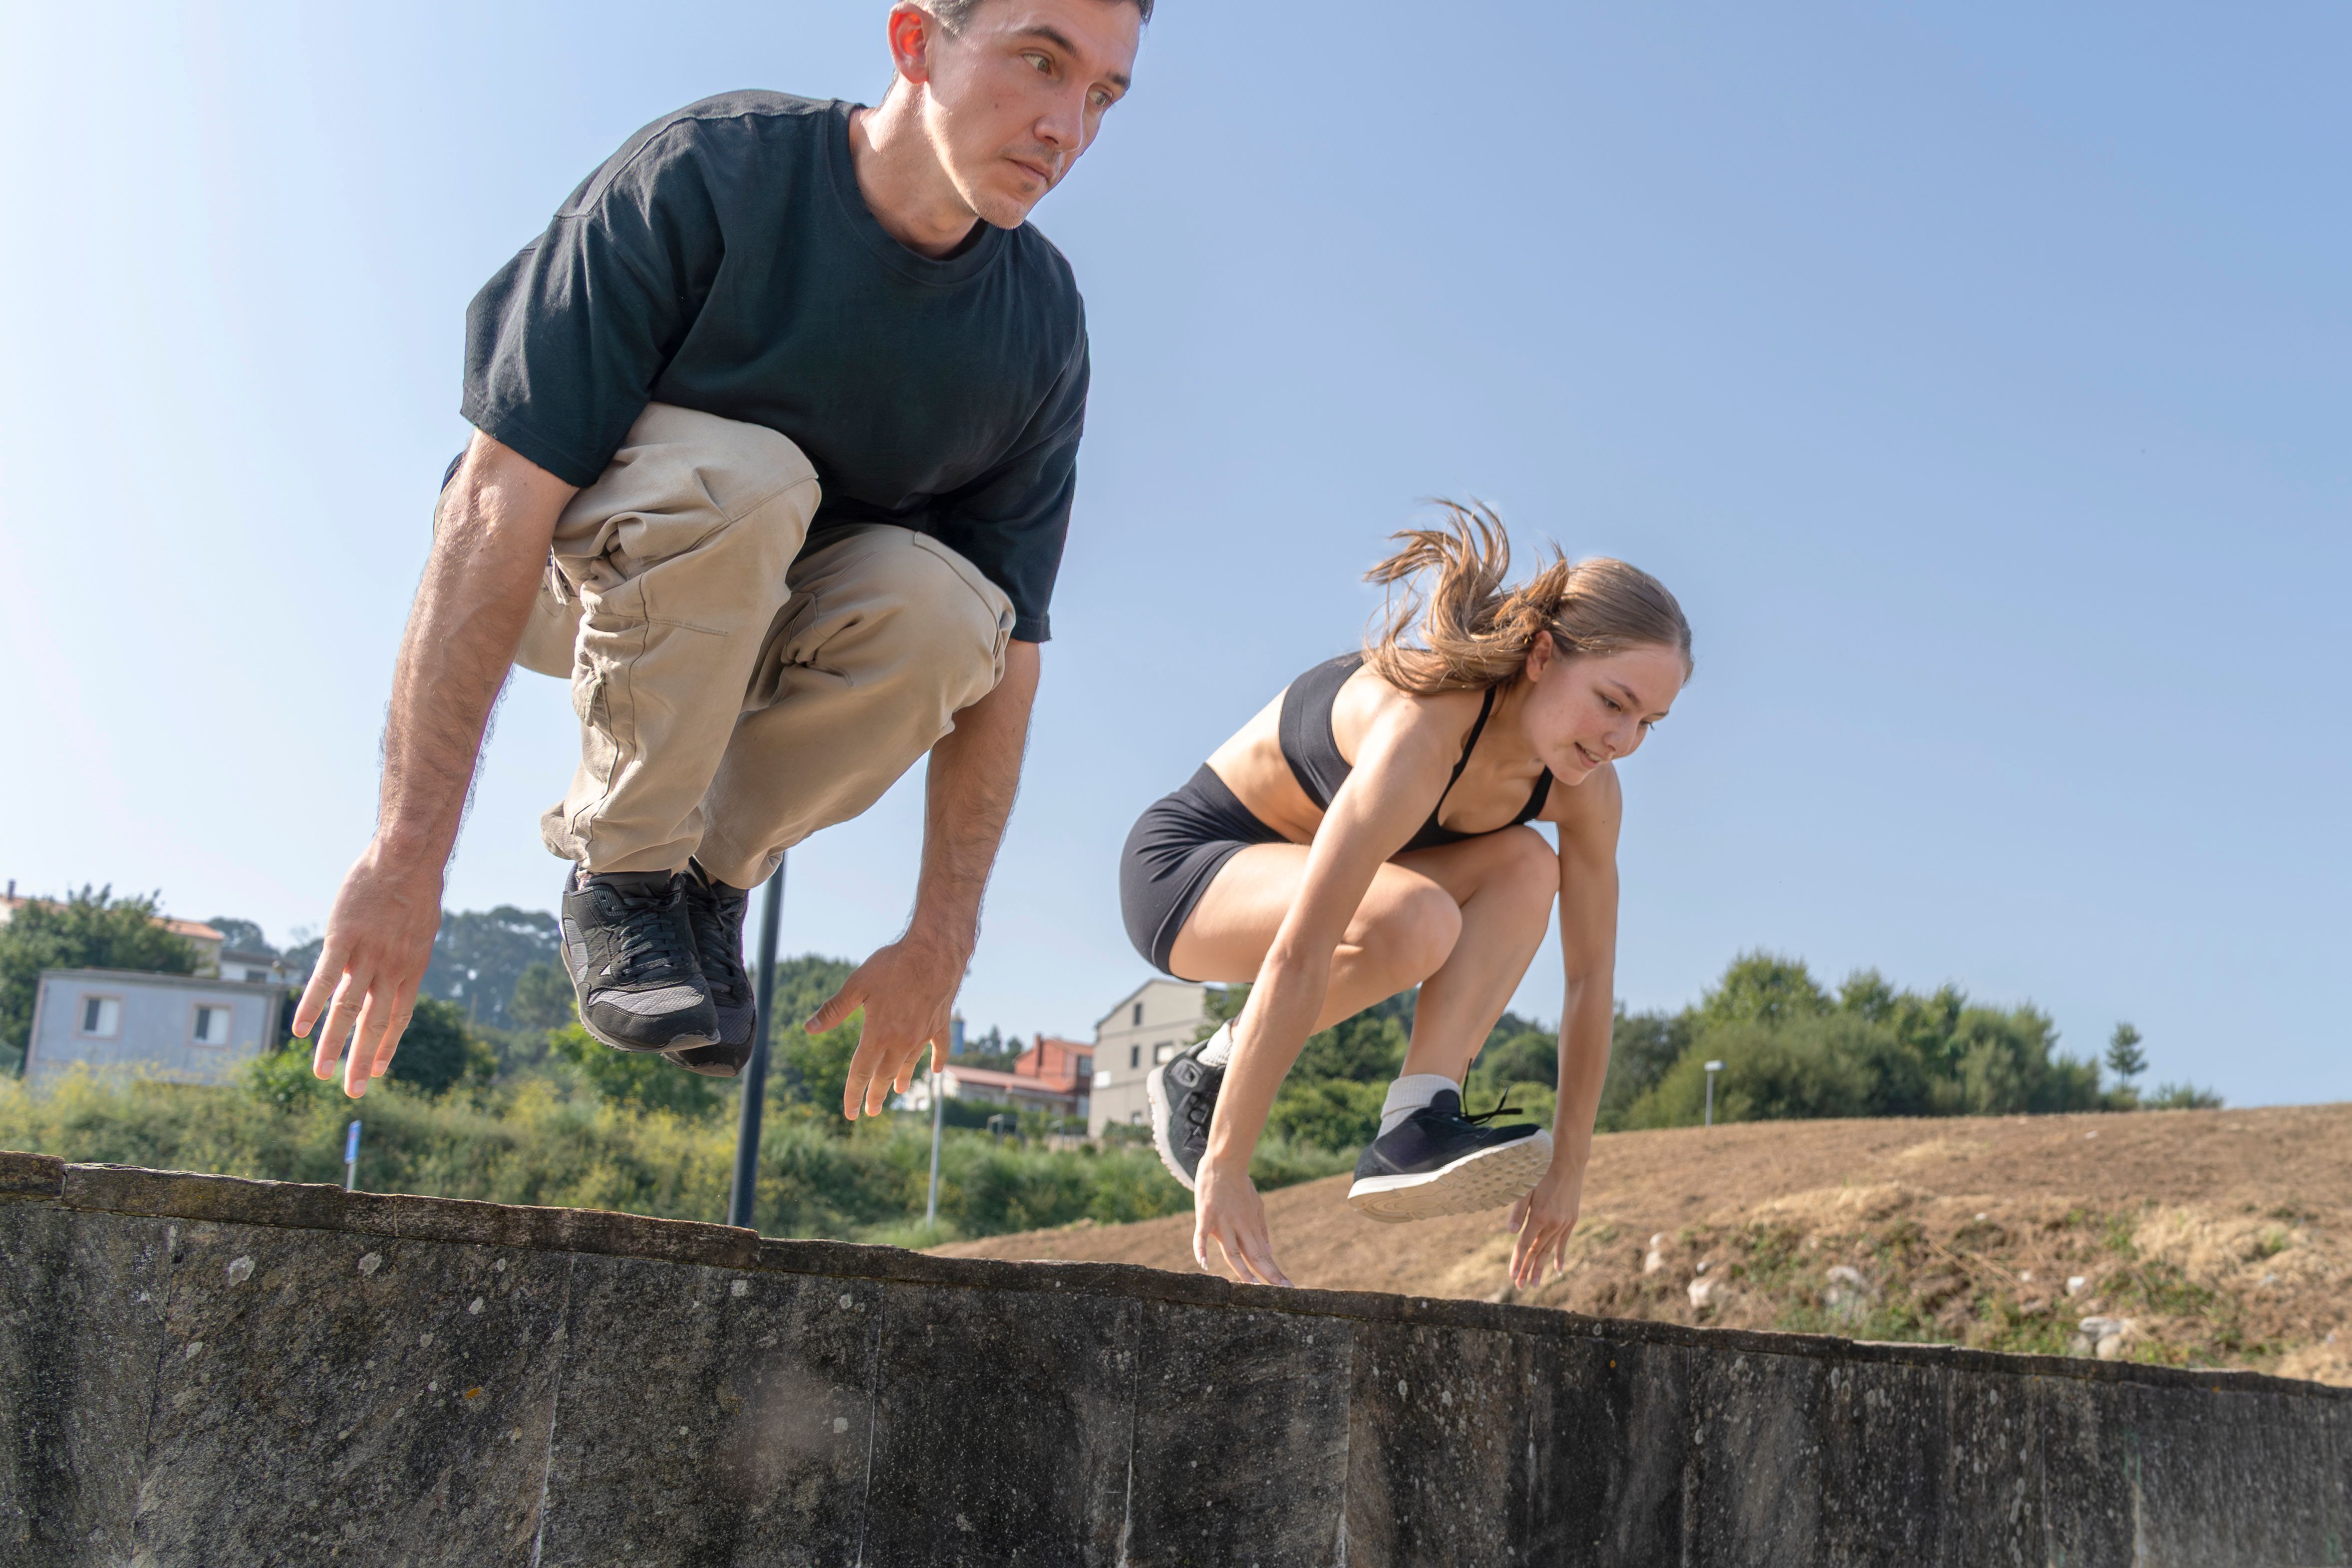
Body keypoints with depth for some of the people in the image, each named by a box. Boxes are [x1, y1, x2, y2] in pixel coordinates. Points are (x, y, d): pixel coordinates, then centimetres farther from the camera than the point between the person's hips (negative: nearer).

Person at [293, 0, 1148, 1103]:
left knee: (938, 600, -31)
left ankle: (715, 868, -5)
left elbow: (1004, 653, -9)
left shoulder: (1041, 328, -13)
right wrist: (407, 851, -35)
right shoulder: (705, 178, -25)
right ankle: (621, 868, -15)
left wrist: (941, 941, -13)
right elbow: (498, 503, -30)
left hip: (783, 620, 3)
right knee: (737, 476, -36)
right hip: (580, 578, -3)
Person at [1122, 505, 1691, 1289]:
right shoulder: (1423, 732, -35)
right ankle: (1206, 1076, -14)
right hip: (1186, 863, -7)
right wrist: (1223, 1166, -40)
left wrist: (1567, 1168, -4)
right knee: (1414, 921, -35)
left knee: (1525, 867, -17)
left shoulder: (1586, 787, -12)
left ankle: (1416, 1123, -21)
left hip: (1303, 870, 7)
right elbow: (1299, 957, -40)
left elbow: (1592, 977, -4)